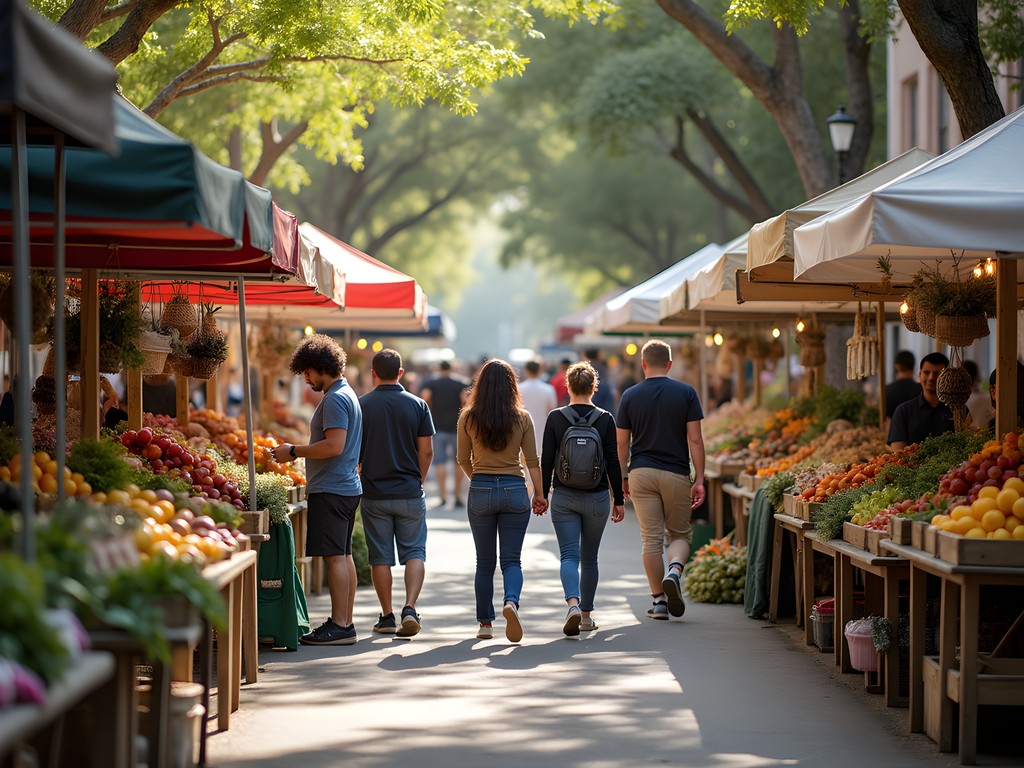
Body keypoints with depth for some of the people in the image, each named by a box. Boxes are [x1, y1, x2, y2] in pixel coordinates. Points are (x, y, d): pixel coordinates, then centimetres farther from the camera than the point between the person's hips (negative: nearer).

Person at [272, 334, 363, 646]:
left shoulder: (335, 399, -15)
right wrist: (299, 452, 21)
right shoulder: (347, 394, 18)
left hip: (331, 491, -11)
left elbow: (334, 445, -23)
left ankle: (339, 626, -10)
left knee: (335, 556, -9)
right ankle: (345, 621, 18)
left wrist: (294, 451, -15)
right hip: (347, 487, 11)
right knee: (343, 555, 13)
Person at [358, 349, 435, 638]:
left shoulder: (361, 405, -3)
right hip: (410, 493, 0)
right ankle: (410, 609, -11)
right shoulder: (417, 405, -1)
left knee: (380, 557, 7)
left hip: (374, 494, 0)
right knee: (414, 552, 6)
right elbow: (427, 451, 0)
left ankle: (387, 617, 10)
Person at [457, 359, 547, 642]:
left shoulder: (468, 417, -2)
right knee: (511, 559, 3)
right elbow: (532, 461, 0)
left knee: (485, 562, 11)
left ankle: (485, 624, 13)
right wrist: (540, 494, 10)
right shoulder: (522, 418, -2)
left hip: (481, 491, 0)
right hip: (514, 490, 0)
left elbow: (464, 460, 5)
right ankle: (511, 602, -25)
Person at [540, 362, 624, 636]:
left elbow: (546, 461, -2)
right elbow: (613, 463, -3)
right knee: (589, 558, 15)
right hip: (597, 498, 1)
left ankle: (573, 604, -27)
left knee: (569, 556, -2)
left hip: (563, 497, -1)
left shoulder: (555, 418, -4)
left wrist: (542, 494, 8)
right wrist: (618, 500, 4)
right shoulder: (605, 419, -4)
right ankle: (586, 615, 21)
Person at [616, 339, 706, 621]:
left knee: (651, 538, 4)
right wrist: (699, 479, -2)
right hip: (676, 475, -1)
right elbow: (694, 439, -5)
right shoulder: (686, 393, -2)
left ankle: (659, 601, 4)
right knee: (680, 534, 12)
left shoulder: (630, 395, 2)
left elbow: (621, 442, 4)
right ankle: (674, 571, -18)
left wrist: (622, 477, 16)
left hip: (641, 473, 1)